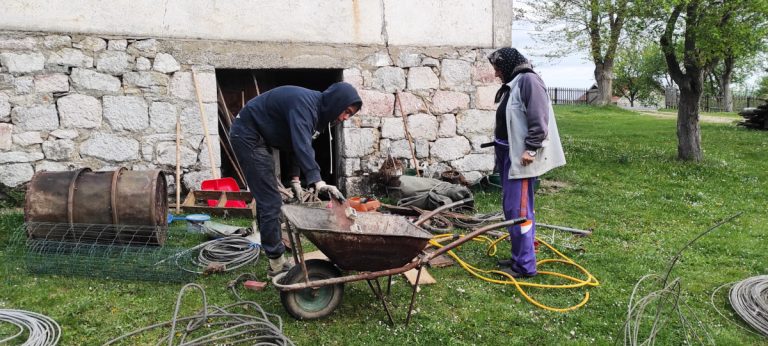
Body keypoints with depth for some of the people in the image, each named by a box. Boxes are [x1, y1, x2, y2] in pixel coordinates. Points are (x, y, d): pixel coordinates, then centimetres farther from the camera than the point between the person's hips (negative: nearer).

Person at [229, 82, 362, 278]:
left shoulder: (316, 109, 5)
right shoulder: (304, 104, -25)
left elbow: (296, 144, 9)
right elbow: (302, 145, -40)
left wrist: (295, 179, 1)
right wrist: (317, 181, -49)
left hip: (258, 138, 10)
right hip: (248, 136, -10)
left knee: (267, 199, 16)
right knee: (270, 202, -11)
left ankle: (273, 252, 27)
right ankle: (277, 264, -4)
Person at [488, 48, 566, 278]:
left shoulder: (528, 80, -12)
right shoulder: (512, 84, 18)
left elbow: (538, 119, -20)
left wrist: (531, 149, -23)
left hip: (522, 157, -10)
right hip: (509, 155, 10)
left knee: (518, 209, -9)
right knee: (511, 207, 15)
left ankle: (525, 265, -2)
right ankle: (520, 256, 25)